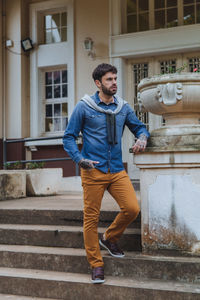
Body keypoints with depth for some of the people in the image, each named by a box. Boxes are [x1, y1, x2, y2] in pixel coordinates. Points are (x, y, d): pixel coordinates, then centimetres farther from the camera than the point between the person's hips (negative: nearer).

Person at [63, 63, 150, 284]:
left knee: (132, 208, -11)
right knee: (91, 218, 0)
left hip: (117, 170, 4)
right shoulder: (84, 107, -1)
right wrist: (79, 159, -14)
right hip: (93, 171, -3)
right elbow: (69, 137, 1)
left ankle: (109, 238, 18)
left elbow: (139, 127, 22)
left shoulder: (123, 107, 10)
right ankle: (96, 265, 14)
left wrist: (142, 138, -2)